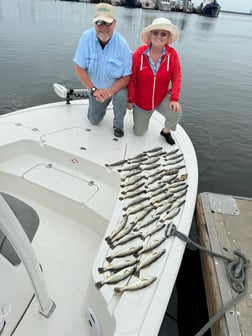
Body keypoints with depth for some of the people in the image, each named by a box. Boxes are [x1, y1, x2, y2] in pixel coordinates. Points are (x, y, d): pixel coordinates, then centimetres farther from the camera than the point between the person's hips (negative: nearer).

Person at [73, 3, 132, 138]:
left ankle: (118, 125, -6)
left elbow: (126, 76, -21)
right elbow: (79, 68, -17)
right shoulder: (86, 37, -20)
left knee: (121, 96, -37)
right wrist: (94, 90, -27)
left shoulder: (122, 44, -24)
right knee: (94, 120, 11)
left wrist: (109, 92, -34)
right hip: (96, 87, 3)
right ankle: (102, 104, 46)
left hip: (117, 86, -2)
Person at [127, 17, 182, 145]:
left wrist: (174, 99, -19)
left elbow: (176, 77, -8)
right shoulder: (139, 52, -17)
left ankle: (166, 131, 6)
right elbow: (131, 78, -10)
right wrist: (130, 100, -5)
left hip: (162, 98, 0)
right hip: (141, 100, 0)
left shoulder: (172, 54, -13)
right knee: (139, 132, 11)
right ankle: (140, 114, 46)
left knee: (176, 114, -30)